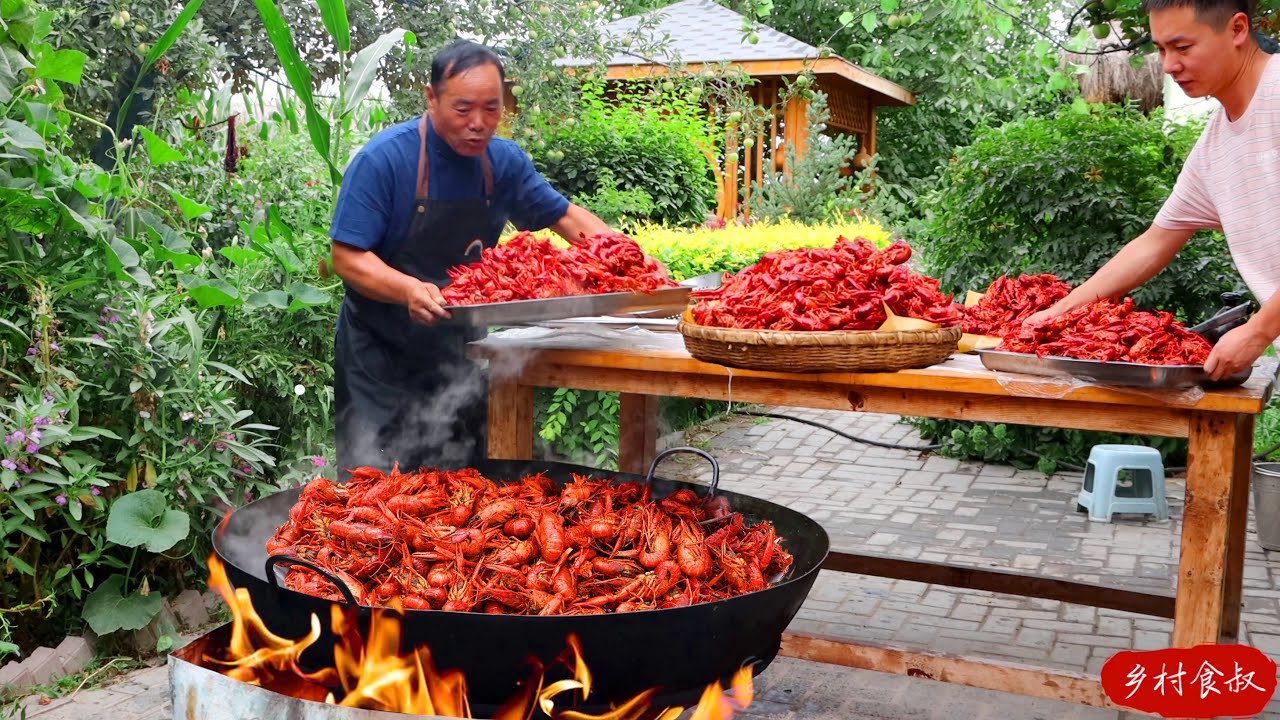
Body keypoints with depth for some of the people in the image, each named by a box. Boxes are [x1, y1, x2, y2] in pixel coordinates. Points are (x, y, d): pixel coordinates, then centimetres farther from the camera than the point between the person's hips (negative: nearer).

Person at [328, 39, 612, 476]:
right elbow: (348, 258, -20)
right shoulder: (384, 158, -18)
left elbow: (565, 216, 9)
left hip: (457, 354, 5)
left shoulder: (504, 161, -2)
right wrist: (409, 290, -39)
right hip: (382, 360, -5)